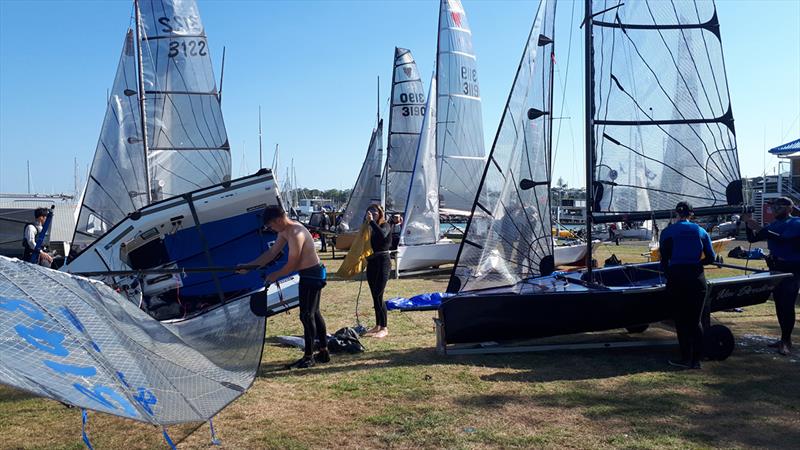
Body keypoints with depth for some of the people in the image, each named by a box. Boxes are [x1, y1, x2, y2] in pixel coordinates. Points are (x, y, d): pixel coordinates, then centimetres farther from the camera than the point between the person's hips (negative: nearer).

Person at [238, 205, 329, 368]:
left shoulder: (296, 234, -25)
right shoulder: (285, 231, 6)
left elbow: (292, 265, -21)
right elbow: (272, 252, 11)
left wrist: (275, 276, -6)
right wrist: (248, 266, 7)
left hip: (311, 275, -10)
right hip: (313, 274, 10)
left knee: (306, 315, -5)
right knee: (314, 313, 16)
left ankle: (308, 356, 4)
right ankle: (324, 352, 27)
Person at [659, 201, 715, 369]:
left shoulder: (667, 232, 2)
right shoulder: (701, 231, 8)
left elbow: (664, 260, 1)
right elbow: (711, 257, 8)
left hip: (677, 278, -2)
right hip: (697, 278, 2)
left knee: (681, 320, 7)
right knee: (695, 321, 9)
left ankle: (686, 359, 6)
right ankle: (696, 360, 11)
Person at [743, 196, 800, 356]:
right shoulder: (773, 225, 11)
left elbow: (782, 238, -26)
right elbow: (752, 239, 9)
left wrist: (760, 229, -30)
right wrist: (748, 224, -6)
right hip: (776, 268, 7)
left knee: (787, 305, -10)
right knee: (779, 305, 11)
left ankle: (786, 341, -4)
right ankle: (785, 339, 20)